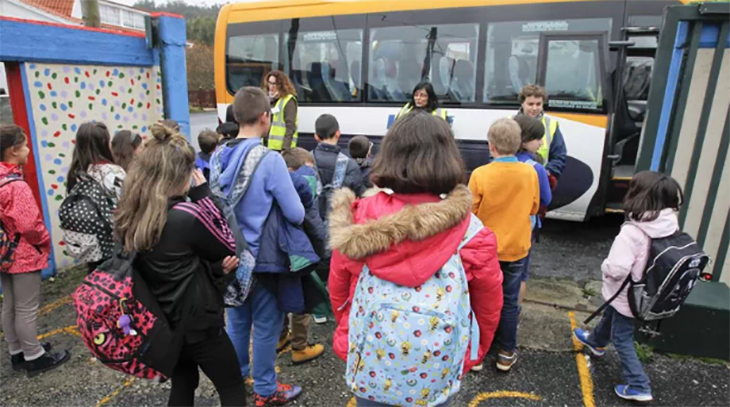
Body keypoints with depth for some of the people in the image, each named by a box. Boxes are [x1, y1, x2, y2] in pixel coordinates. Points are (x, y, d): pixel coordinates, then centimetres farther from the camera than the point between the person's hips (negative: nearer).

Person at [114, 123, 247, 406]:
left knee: (182, 384, 26)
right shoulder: (186, 215, -27)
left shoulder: (131, 217, -4)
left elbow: (177, 262, 1)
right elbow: (229, 248, -11)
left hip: (161, 323, 7)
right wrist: (203, 194, -14)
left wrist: (216, 267, -10)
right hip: (197, 323, -7)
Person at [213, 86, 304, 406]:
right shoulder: (270, 160, -22)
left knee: (236, 319, 21)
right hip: (262, 256, -6)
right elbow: (296, 214, -19)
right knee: (266, 325, 11)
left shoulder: (218, 156, -2)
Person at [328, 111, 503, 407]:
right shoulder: (470, 232, -19)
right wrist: (472, 355, 14)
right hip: (435, 374, 0)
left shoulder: (359, 221, -17)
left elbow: (338, 292, -4)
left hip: (369, 364, 1)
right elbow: (488, 307, -6)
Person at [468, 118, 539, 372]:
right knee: (509, 302, 15)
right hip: (516, 248, 2)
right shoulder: (530, 173, -9)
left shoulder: (480, 174, -20)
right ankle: (506, 354, 25)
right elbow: (533, 209, 3)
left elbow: (470, 213, -14)